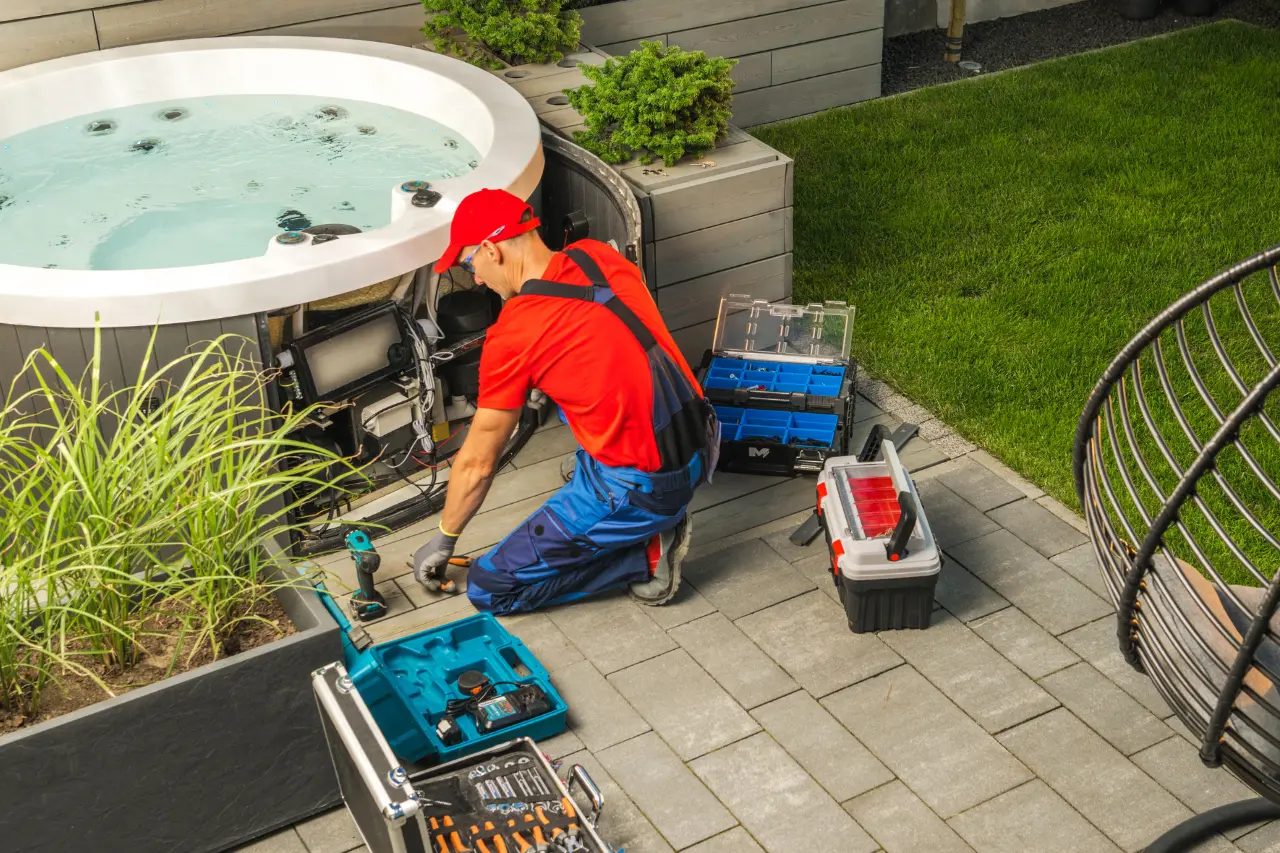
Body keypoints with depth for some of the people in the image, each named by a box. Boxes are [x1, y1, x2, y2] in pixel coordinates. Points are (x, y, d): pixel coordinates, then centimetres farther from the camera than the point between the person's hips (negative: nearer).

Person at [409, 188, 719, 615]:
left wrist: (444, 540, 13)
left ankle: (644, 554, 0)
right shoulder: (598, 255, 2)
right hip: (702, 450, 8)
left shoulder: (511, 336, -15)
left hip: (644, 488, -7)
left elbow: (477, 462, -4)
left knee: (489, 588, 1)